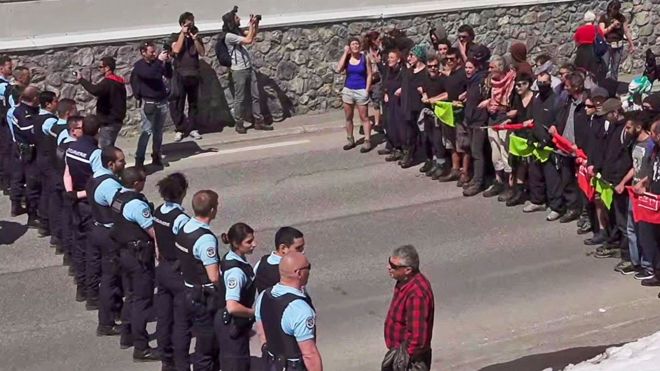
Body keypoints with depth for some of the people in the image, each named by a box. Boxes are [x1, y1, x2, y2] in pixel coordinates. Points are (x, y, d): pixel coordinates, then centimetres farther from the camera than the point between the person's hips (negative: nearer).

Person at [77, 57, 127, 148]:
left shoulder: (108, 82, -17)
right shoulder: (119, 82, 15)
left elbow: (95, 90, -35)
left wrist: (81, 79, -25)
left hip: (108, 122, -10)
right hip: (116, 120, 10)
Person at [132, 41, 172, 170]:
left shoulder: (157, 62, 5)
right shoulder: (139, 66, -8)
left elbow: (169, 75, 6)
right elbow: (149, 74, -27)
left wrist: (167, 62, -10)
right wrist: (159, 61, -28)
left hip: (162, 101, 5)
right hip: (148, 102, -5)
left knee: (158, 131, 8)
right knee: (146, 131, -9)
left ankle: (156, 156, 16)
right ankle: (139, 159, -6)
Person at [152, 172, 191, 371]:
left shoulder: (158, 212, 0)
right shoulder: (181, 218, -23)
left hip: (162, 269, 8)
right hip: (179, 273, -8)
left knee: (163, 317, 16)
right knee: (182, 322, 3)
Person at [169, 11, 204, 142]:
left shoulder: (196, 36, 11)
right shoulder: (175, 36, 2)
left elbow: (202, 53, 1)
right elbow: (176, 50, -16)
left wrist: (195, 39, -11)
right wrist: (183, 33, -13)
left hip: (194, 74, 3)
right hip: (180, 74, -3)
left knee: (193, 103, 8)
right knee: (177, 104, -7)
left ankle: (192, 128, 14)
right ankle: (180, 129, 0)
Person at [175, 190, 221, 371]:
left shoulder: (184, 228, 2)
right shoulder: (206, 239, -25)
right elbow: (214, 277, -24)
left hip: (188, 292, 9)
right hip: (204, 298, -9)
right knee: (206, 347, 4)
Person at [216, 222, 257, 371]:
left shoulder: (229, 258, 1)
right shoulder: (236, 271, -28)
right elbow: (232, 307, -37)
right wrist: (254, 312, -19)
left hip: (225, 320, 9)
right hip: (233, 325, -9)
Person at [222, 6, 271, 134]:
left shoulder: (237, 32, 10)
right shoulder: (229, 36, -16)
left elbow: (253, 35, 24)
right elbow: (248, 40, -22)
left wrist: (256, 24, 7)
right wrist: (251, 24, -12)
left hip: (249, 68, 8)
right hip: (239, 71, -8)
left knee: (256, 96, 8)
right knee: (240, 99, 1)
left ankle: (259, 122, 14)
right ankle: (239, 124, 12)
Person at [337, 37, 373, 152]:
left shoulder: (364, 58, -4)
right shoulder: (346, 58, 1)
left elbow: (369, 74, -3)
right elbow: (339, 70, -16)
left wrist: (367, 90, -11)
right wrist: (345, 53, -13)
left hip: (361, 91, -3)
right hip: (348, 90, 3)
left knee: (364, 117, -1)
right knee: (348, 117, 10)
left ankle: (367, 141, 1)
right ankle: (350, 140, 21)